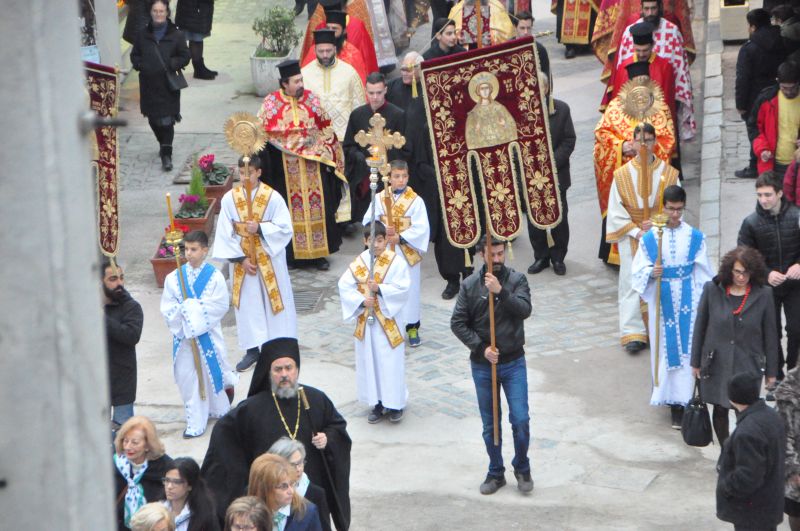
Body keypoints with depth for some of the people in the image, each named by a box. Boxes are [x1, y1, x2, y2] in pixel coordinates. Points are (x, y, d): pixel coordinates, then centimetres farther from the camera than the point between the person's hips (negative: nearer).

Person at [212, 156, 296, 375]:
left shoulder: (273, 197, -11)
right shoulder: (229, 198, -4)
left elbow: (285, 229, -10)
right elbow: (225, 233, -3)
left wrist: (260, 229, -23)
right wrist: (240, 258, -10)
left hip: (270, 259, -2)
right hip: (242, 259, 2)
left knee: (275, 299, 5)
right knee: (247, 303, 8)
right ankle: (252, 349, 17)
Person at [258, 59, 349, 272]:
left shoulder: (312, 99, 1)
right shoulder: (271, 103, -4)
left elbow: (326, 127, 9)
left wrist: (325, 149, 2)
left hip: (313, 164, 2)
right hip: (285, 166, -2)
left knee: (317, 206, 4)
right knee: (289, 209, 5)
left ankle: (319, 253, 13)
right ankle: (290, 253, 14)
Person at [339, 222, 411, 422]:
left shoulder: (396, 262, -8)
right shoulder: (358, 263, -1)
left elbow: (403, 289, -14)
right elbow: (344, 286, -3)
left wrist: (379, 289, -24)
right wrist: (361, 300, -17)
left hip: (389, 320, -3)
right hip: (366, 321, 3)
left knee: (391, 362, 2)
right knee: (369, 362, 9)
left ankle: (395, 403, 15)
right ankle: (377, 404, 21)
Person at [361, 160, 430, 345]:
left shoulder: (416, 201, -6)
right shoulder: (379, 198, 1)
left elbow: (421, 228, -11)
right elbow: (368, 221, -2)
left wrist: (400, 238, -20)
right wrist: (384, 230, -20)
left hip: (408, 252, -2)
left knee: (410, 288, 4)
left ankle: (412, 327, 15)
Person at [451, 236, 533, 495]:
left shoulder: (517, 280, -4)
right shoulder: (470, 285, -3)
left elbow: (525, 310, -19)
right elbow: (457, 323, -4)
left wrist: (501, 292, -31)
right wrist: (481, 348, -12)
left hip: (513, 362, -1)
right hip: (482, 365, 1)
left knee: (521, 420, -5)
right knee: (490, 425, 10)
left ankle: (522, 468, 17)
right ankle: (496, 473, 25)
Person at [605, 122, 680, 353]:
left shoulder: (669, 173, 0)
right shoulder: (622, 175, -1)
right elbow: (616, 212, -2)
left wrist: (658, 224, -14)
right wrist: (636, 231, -12)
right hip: (631, 238, -1)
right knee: (632, 284, -2)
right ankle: (633, 333, 0)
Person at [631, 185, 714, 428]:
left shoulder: (695, 237, -2)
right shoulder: (650, 238, -3)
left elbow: (703, 273, 3)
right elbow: (638, 270, -1)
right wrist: (651, 272, -22)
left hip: (687, 301, 0)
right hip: (661, 301, 0)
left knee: (684, 349, -2)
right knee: (663, 347, 7)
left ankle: (679, 402, 0)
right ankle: (666, 391, 26)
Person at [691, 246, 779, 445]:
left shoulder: (763, 294, -5)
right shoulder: (712, 289, -5)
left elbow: (769, 335, 1)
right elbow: (700, 327, 4)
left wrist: (771, 371, 4)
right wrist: (696, 362, 6)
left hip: (748, 364, -2)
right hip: (717, 363, 2)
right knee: (720, 410, 12)